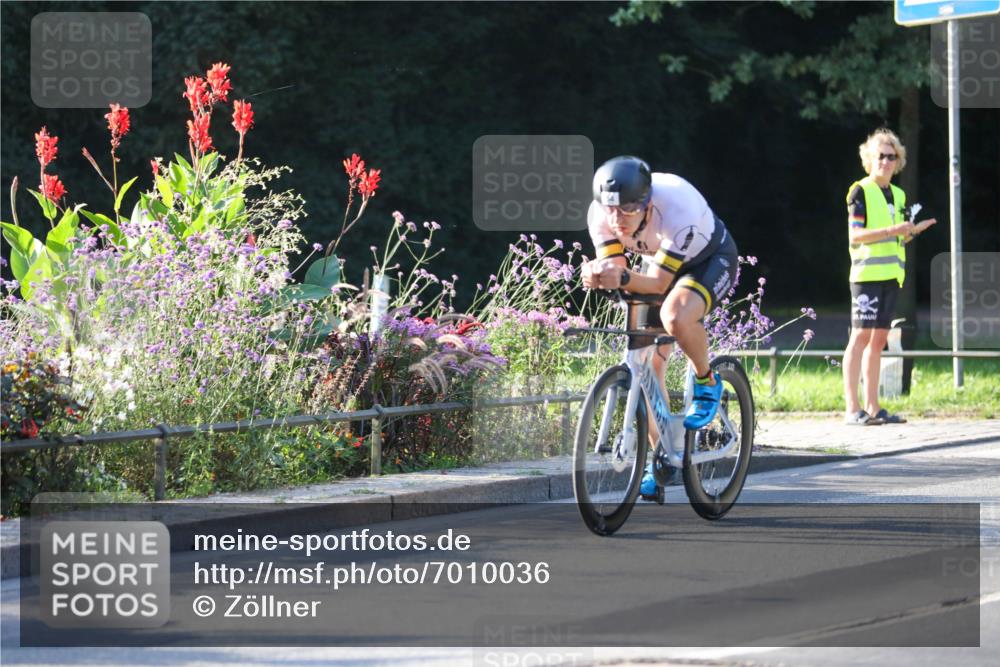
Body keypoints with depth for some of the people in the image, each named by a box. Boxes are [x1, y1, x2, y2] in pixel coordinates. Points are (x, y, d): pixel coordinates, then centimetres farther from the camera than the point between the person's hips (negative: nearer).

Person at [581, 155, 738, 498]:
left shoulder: (677, 209, -40)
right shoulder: (600, 214, -25)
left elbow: (659, 282, -36)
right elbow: (614, 270, -24)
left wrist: (623, 278, -56)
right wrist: (597, 276, -47)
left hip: (711, 260, -6)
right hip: (662, 264, 6)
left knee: (676, 317, -36)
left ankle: (707, 383, -8)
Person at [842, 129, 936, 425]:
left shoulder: (898, 195, 18)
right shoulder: (860, 191, -4)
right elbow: (855, 235, -12)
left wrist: (913, 231, 4)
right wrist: (892, 230, -20)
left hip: (890, 275, 7)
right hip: (867, 273, -7)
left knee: (878, 339, 7)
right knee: (861, 336, -10)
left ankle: (872, 407, 9)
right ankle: (852, 409, -12)